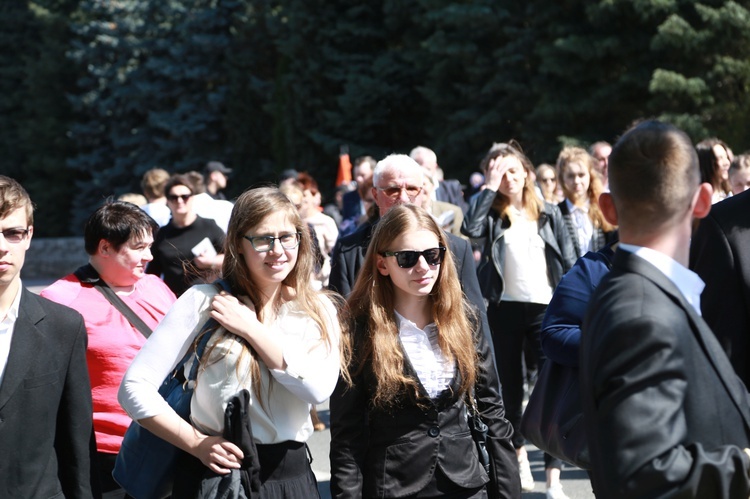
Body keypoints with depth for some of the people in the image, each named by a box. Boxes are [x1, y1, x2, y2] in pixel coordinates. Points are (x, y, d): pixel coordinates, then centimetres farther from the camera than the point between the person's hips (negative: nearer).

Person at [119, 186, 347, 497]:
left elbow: (319, 388, -15)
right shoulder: (205, 300, -5)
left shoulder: (319, 310, 4)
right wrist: (196, 444, -15)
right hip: (217, 473, -3)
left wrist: (251, 328, -14)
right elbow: (135, 387, -9)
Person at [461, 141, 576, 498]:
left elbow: (569, 263, 6)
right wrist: (490, 188, -15)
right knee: (510, 385, 13)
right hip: (504, 308, 1)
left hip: (546, 308, -1)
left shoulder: (548, 214, 5)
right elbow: (470, 228, -21)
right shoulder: (493, 214, 2)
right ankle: (518, 452, 36)